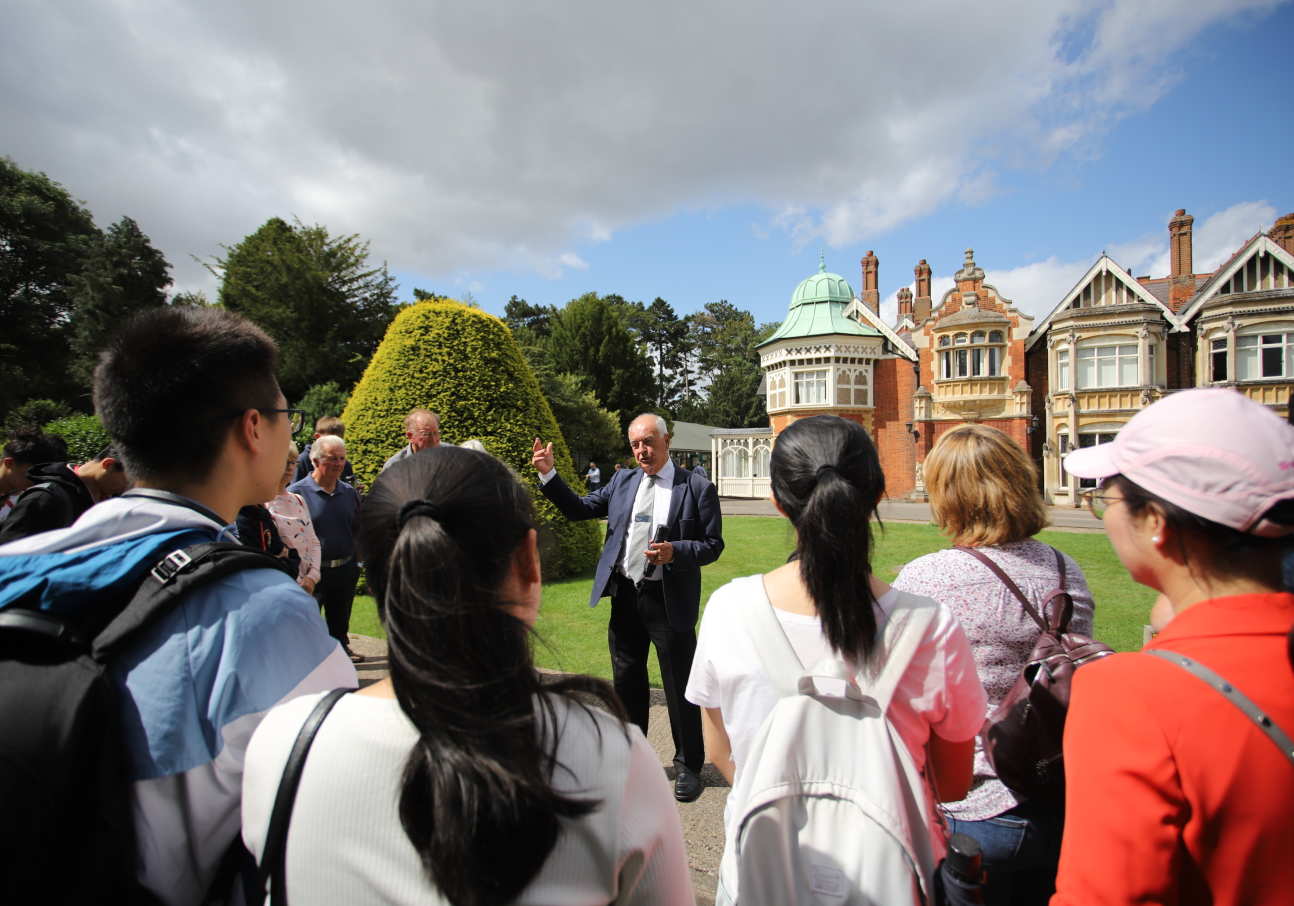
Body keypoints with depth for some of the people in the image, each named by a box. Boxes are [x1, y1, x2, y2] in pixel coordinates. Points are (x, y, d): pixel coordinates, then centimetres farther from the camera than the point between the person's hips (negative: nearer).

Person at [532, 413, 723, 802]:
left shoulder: (697, 488, -7)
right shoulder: (622, 482, 6)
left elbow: (713, 545, -6)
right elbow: (579, 509, 9)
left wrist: (675, 551, -23)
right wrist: (548, 475, -2)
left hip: (670, 600, -4)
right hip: (626, 596, 5)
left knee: (680, 687, 7)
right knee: (627, 682, 18)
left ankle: (688, 766, 28)